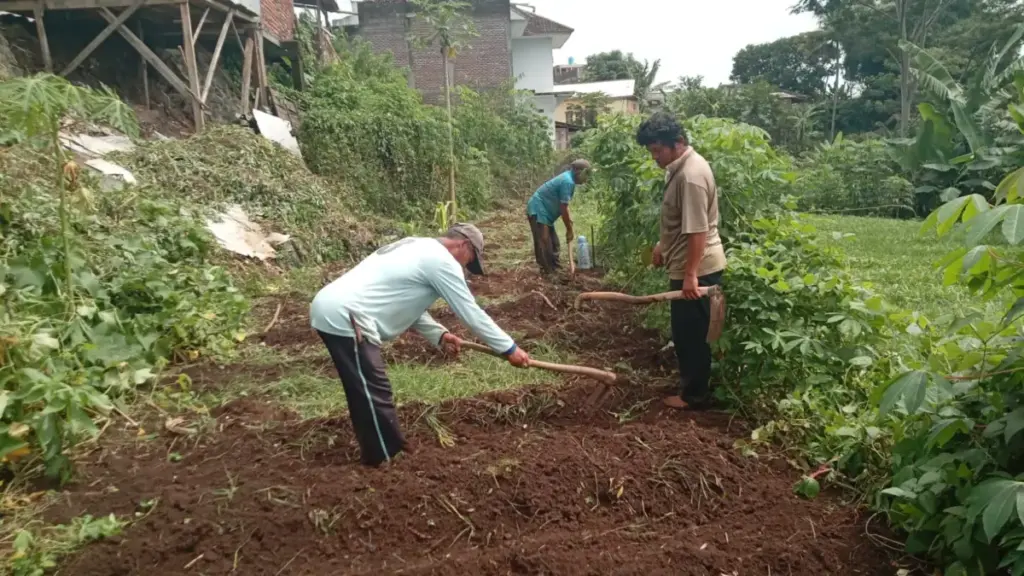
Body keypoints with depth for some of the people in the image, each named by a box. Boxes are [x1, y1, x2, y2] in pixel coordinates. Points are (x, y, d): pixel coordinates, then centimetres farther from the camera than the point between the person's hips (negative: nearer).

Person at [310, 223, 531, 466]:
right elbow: (471, 313, -5)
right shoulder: (442, 260, -8)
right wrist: (509, 348, 3)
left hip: (329, 309, 11)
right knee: (375, 395, -3)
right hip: (344, 318, -11)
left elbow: (407, 304, 26)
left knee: (366, 392, 18)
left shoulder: (417, 248, 22)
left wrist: (439, 334, 19)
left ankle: (385, 453, 30)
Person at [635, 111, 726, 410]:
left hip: (697, 270, -10)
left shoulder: (691, 175, -24)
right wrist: (662, 245, 26)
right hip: (685, 266, 10)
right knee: (684, 331, 20)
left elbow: (698, 231, -27)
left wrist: (691, 275, -26)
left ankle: (695, 395, 15)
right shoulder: (679, 167, 8)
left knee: (692, 333, 2)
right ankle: (691, 383, 34)